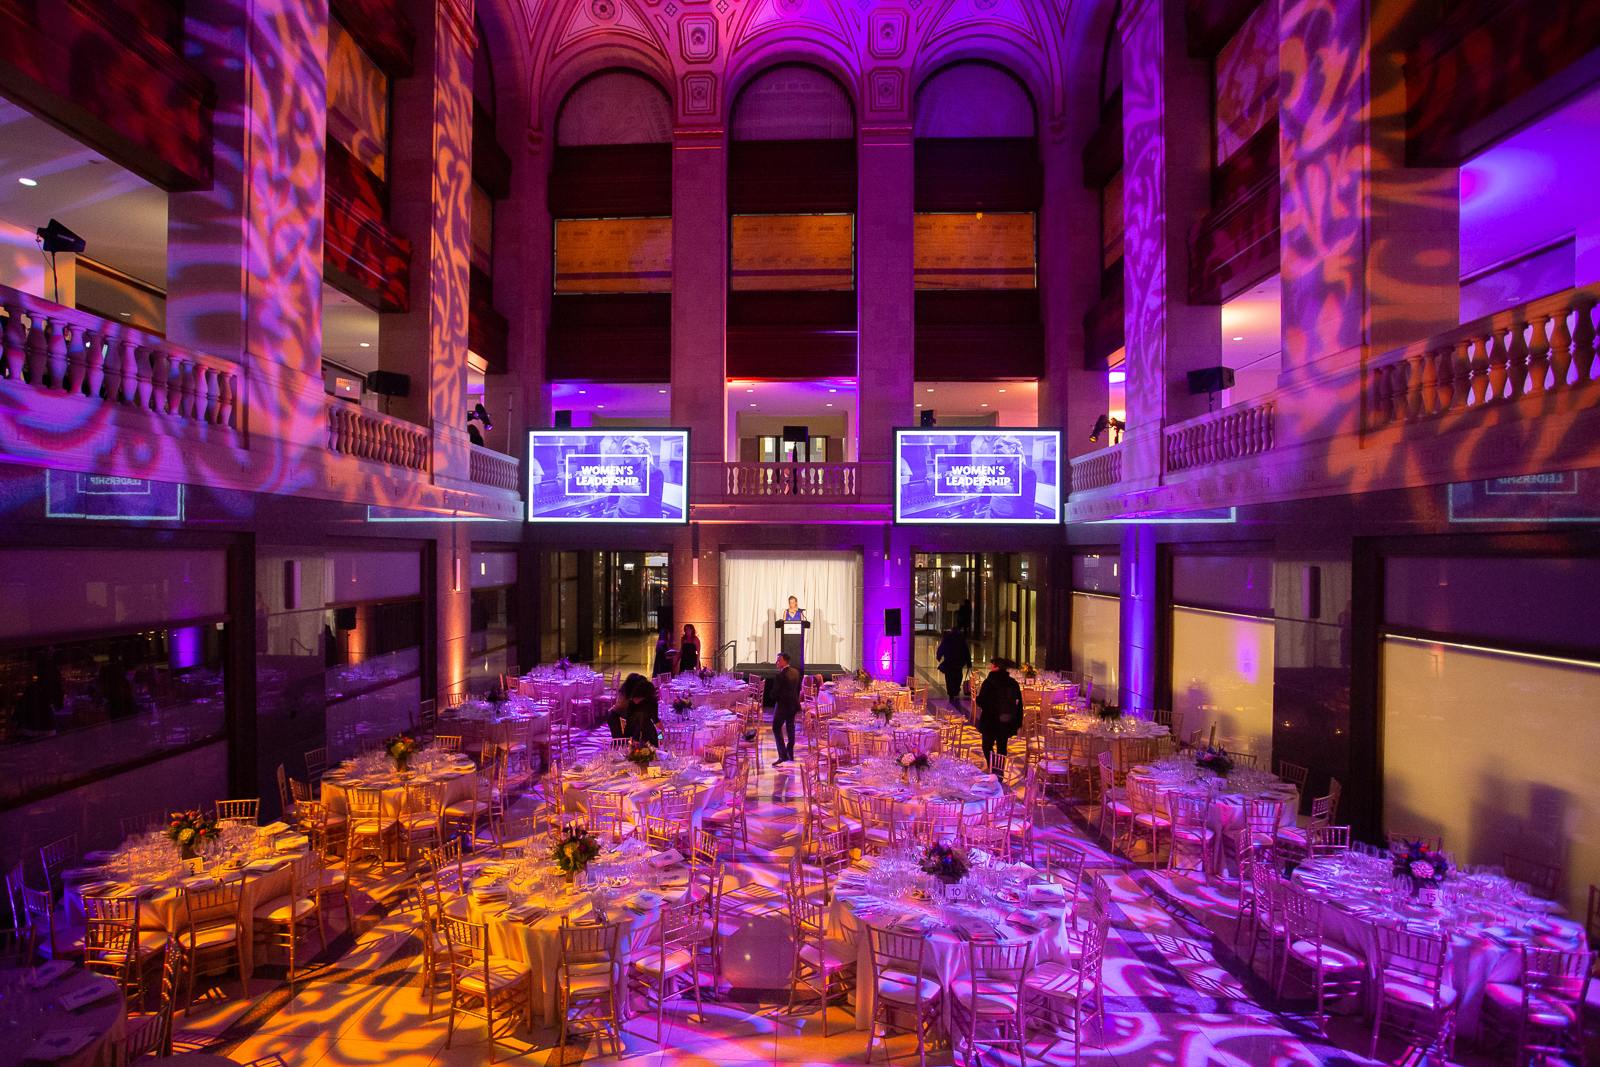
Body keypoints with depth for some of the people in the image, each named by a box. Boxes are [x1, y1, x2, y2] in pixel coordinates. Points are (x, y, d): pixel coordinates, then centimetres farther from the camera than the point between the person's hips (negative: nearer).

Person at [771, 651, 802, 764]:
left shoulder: (780, 676, -20)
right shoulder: (796, 672, 4)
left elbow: (774, 693, -18)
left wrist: (774, 697, 6)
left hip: (782, 705, -8)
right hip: (793, 704, 8)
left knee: (776, 728, 0)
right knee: (790, 728, 16)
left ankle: (783, 756, -8)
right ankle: (790, 755, 23)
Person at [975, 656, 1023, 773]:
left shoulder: (989, 682, -14)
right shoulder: (1013, 683, 2)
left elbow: (980, 702, -12)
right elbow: (1019, 704, 6)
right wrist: (1018, 723, 13)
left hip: (990, 722, -5)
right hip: (1007, 723, 5)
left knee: (988, 746, 10)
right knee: (1002, 748, 16)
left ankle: (994, 770, -5)